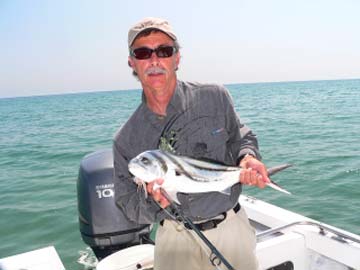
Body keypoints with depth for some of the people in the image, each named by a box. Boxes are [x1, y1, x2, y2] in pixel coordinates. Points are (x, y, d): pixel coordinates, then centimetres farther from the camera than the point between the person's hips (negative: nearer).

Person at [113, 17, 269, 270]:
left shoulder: (215, 97, -8)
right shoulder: (126, 140, -6)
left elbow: (240, 138, 8)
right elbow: (127, 203, 0)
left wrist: (248, 157, -14)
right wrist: (152, 200, -21)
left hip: (230, 229, 1)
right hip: (175, 239, 0)